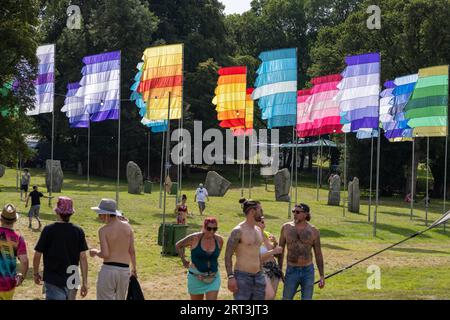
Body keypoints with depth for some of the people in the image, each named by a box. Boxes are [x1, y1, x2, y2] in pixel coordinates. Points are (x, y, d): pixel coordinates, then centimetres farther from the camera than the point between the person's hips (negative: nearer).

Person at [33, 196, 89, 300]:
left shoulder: (48, 230, -8)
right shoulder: (78, 231, -2)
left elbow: (37, 255, -5)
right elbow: (83, 257, -3)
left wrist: (36, 274, 12)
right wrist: (85, 282, 2)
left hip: (53, 281, -3)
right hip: (72, 282, 3)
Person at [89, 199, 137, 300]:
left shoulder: (103, 230, -9)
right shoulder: (127, 226, 4)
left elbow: (105, 254, -16)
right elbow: (132, 251, 5)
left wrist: (95, 252, 4)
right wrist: (134, 269, 16)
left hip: (108, 268, -5)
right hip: (124, 269, 5)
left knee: (105, 297, 0)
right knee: (120, 298, 17)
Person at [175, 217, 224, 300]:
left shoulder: (219, 240, -4)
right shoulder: (195, 238, -13)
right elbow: (178, 245, 3)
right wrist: (184, 261, 4)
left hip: (213, 279, 2)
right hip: (196, 277, -1)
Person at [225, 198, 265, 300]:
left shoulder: (258, 230, 12)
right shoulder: (238, 231, -11)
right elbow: (228, 255, -13)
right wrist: (230, 277, -19)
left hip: (258, 276, 8)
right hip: (242, 276, -8)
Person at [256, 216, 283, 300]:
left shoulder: (266, 235, 9)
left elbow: (276, 254, 15)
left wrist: (275, 243, -3)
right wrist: (273, 251, -19)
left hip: (274, 268, 7)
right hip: (262, 269, -7)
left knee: (272, 297, 7)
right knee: (269, 295, -22)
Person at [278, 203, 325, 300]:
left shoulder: (313, 231, -2)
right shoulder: (286, 227, 0)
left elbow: (318, 254, 3)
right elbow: (281, 250, 8)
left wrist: (322, 276, 1)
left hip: (308, 271, 0)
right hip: (291, 271, 0)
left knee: (307, 298, 5)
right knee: (286, 298, 3)